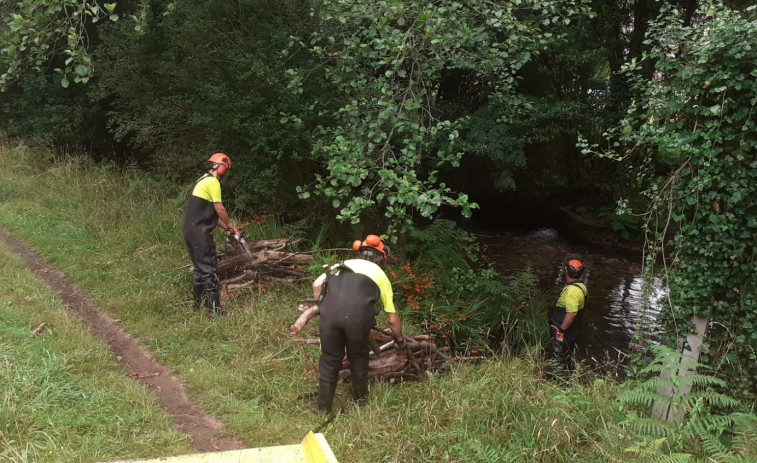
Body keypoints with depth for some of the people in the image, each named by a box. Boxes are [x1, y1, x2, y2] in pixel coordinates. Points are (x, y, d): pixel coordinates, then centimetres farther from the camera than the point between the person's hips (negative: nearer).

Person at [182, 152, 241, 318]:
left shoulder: (203, 180, 21)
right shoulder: (213, 182, -10)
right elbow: (219, 209, -11)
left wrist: (225, 228, 20)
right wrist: (230, 226, 4)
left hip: (190, 230, 10)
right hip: (199, 232, -10)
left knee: (200, 267, 18)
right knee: (209, 270, -9)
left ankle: (198, 304, 26)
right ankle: (215, 310, -10)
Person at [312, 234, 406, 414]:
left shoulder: (343, 264, 34)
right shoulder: (380, 274, 29)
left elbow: (317, 284, 18)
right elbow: (392, 319, 30)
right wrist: (400, 340, 47)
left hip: (330, 312, 1)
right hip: (358, 315, -1)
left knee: (330, 360, 20)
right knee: (358, 357, 26)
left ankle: (324, 408, 28)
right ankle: (360, 399, 41)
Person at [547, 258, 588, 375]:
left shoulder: (572, 290, -27)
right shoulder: (580, 287, 6)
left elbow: (572, 313, -31)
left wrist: (561, 330, -25)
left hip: (566, 333, -10)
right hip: (573, 331, 10)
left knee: (560, 361, 2)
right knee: (568, 359, 22)